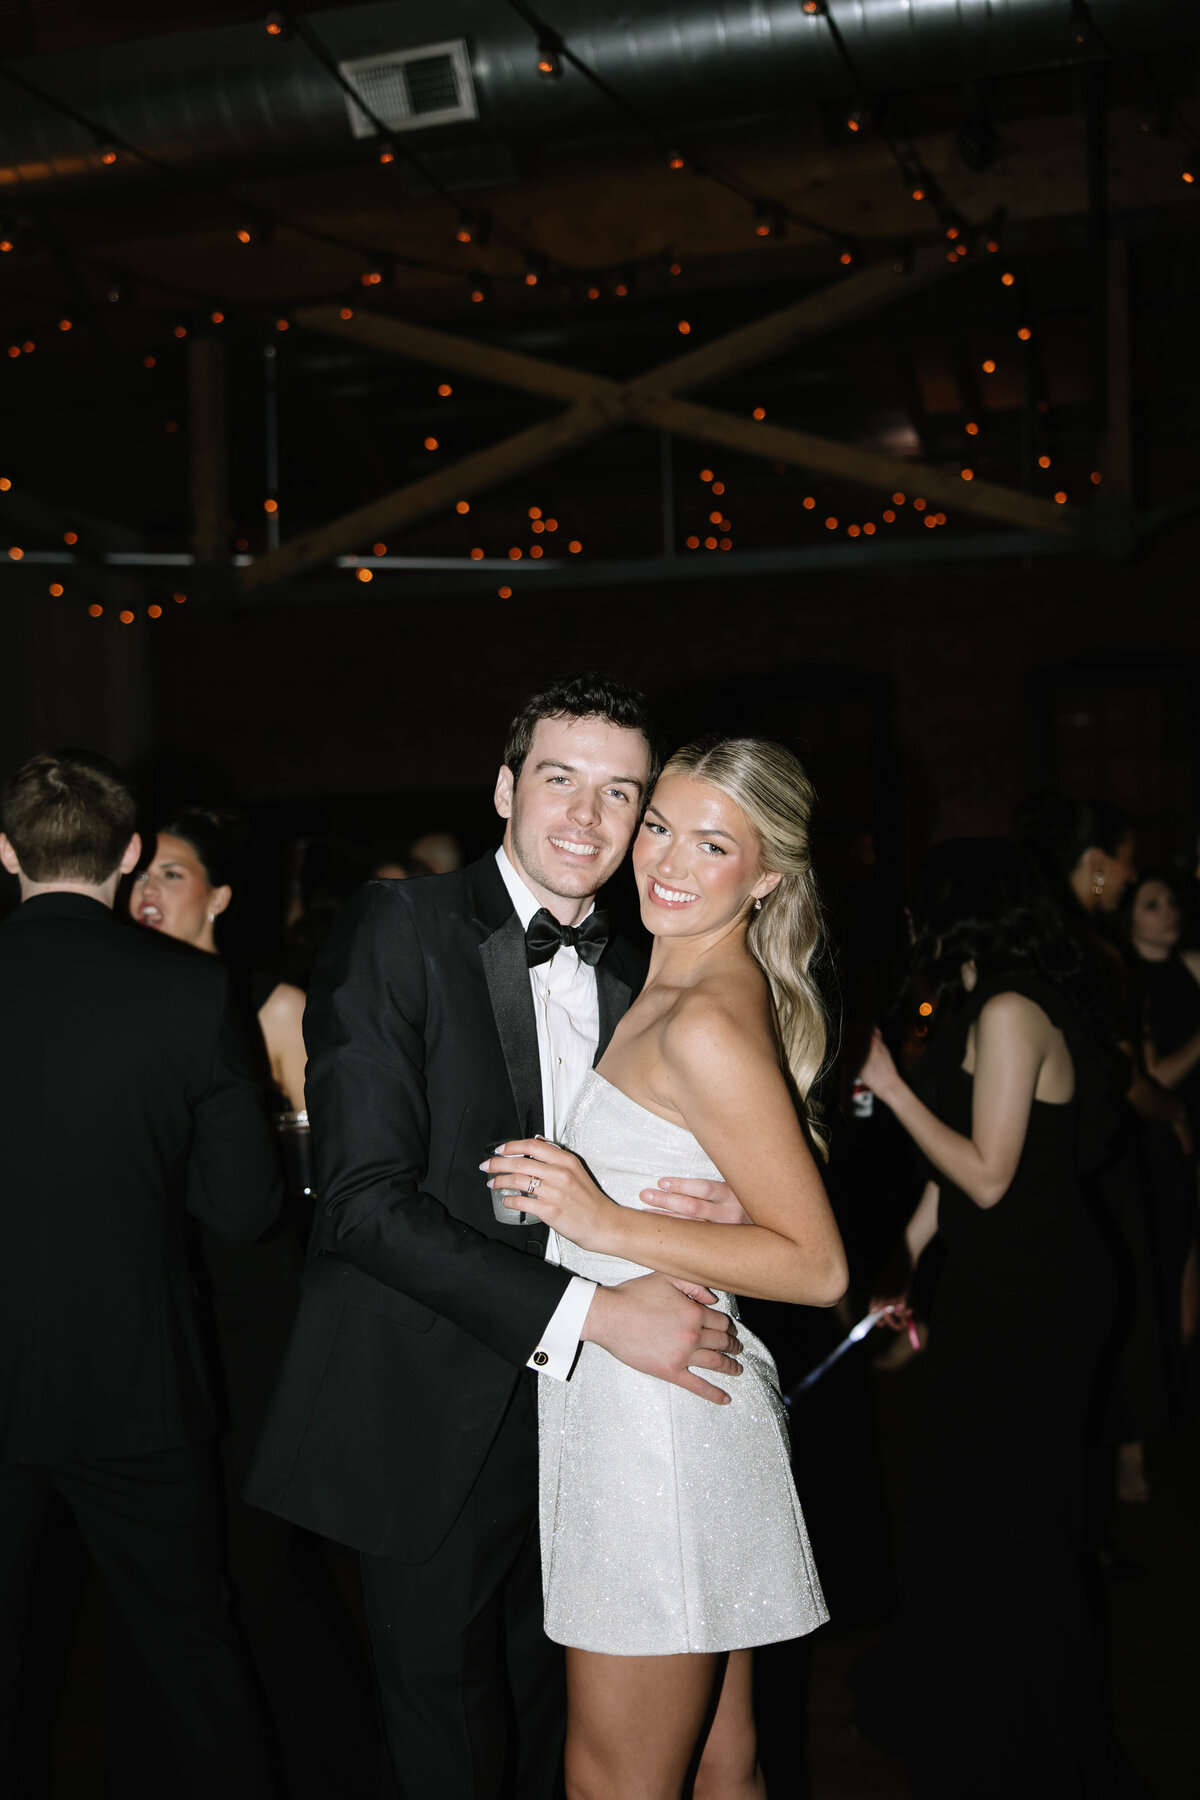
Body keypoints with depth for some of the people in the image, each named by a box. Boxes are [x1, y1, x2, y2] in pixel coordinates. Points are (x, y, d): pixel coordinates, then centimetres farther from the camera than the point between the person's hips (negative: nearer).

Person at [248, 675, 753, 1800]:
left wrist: (719, 1208, -10)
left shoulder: (634, 978, 9)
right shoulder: (399, 931, -10)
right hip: (430, 1424, -5)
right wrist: (592, 1311, -24)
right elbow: (365, 1197, -19)